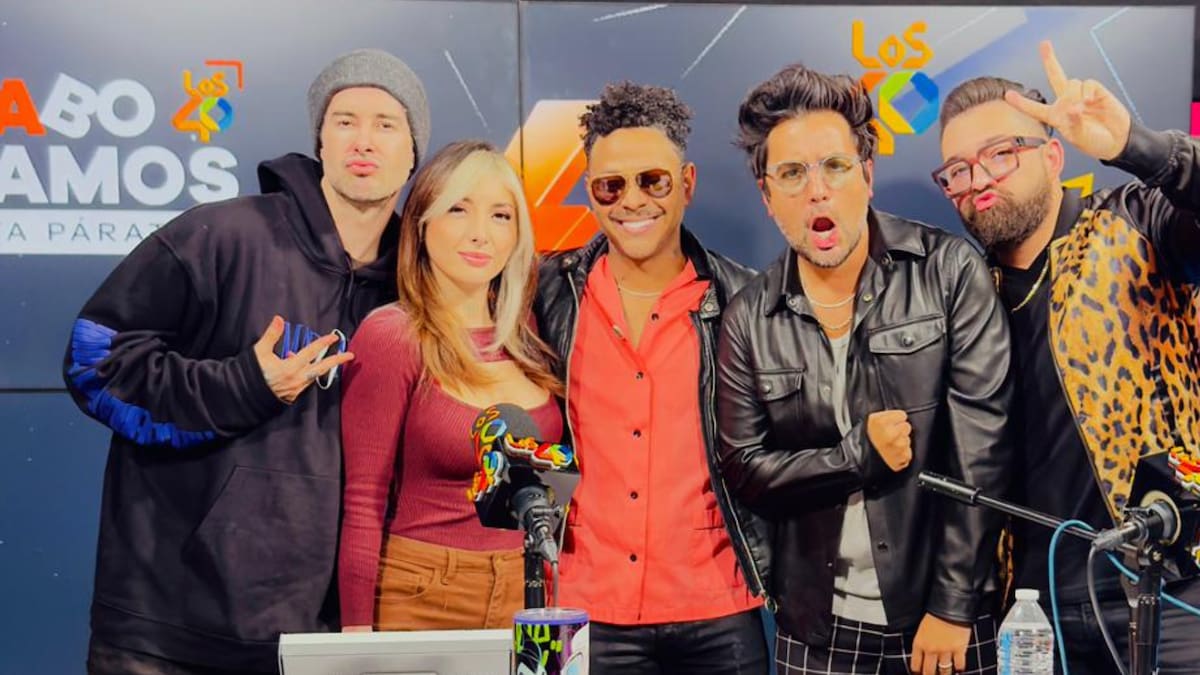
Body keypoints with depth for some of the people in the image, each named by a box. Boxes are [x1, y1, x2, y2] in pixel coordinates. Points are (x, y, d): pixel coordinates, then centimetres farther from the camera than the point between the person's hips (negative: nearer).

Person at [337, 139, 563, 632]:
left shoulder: (527, 337, 3)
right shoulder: (390, 336, -12)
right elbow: (363, 505, -10)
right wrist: (357, 632, -11)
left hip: (526, 595, 5)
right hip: (419, 600, -5)